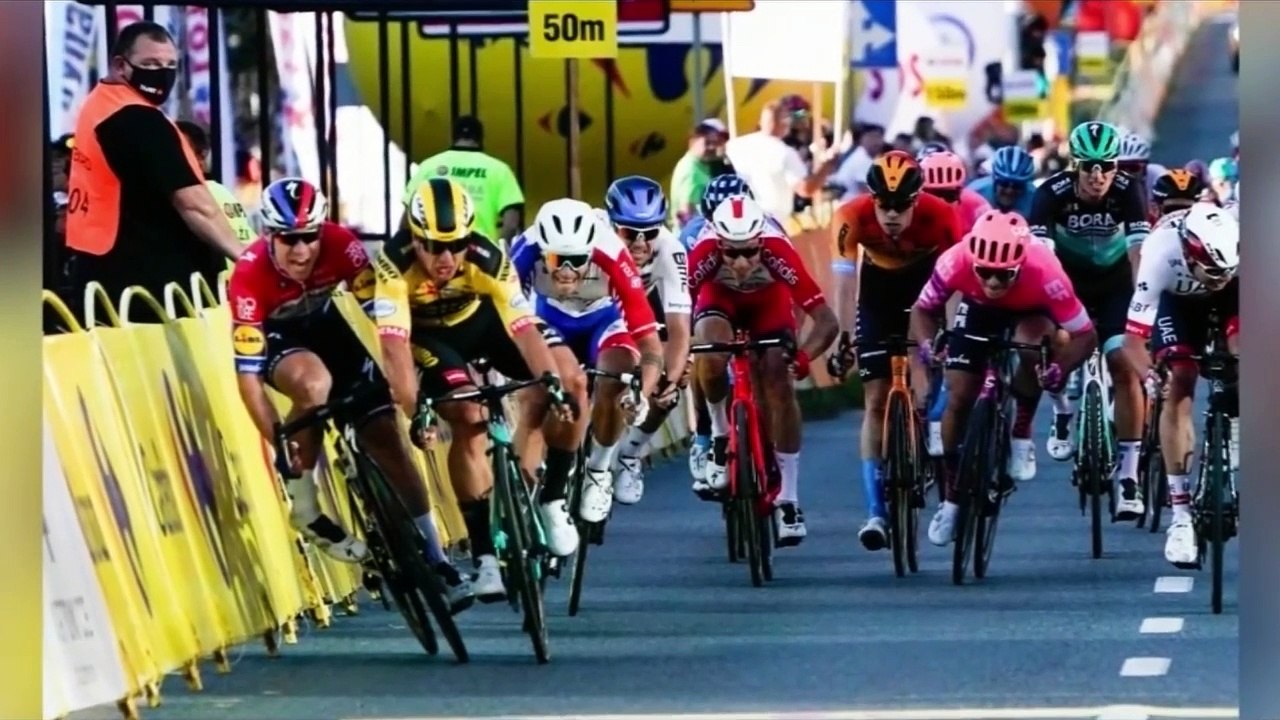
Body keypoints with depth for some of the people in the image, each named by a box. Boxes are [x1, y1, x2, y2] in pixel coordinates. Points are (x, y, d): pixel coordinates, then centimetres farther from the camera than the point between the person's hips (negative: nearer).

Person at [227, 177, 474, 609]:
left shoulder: (340, 245, -29)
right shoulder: (250, 276, -35)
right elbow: (248, 374, -33)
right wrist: (280, 444, -36)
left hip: (327, 327, 3)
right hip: (277, 338, -3)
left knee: (386, 436, -5)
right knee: (314, 384, -37)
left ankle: (434, 558, 6)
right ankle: (302, 502, -16)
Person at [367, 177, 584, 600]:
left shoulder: (488, 259, -33)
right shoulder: (395, 264, -37)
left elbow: (524, 328, -36)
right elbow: (394, 343, -42)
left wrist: (554, 384, -47)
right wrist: (411, 410, -50)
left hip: (479, 318, 2)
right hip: (428, 334, -2)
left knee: (571, 382, -16)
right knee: (469, 418, -24)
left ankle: (552, 499, 2)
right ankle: (483, 556, -16)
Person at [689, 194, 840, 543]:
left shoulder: (779, 252, -39)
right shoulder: (704, 254, -38)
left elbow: (826, 321, -38)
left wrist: (803, 356, -54)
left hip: (768, 300, 0)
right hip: (719, 295, 0)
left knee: (780, 387, -15)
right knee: (711, 355, -32)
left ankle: (787, 500, -5)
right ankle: (720, 439, -5)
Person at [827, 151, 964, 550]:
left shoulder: (941, 217, -32)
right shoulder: (852, 218, -30)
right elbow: (846, 280, -31)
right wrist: (843, 339, -37)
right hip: (878, 295, 1)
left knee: (925, 385, -21)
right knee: (876, 402, -5)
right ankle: (876, 512, -7)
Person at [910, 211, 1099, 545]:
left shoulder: (1044, 272, -41)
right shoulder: (956, 262, -36)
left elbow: (1085, 335, -31)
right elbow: (923, 309, -18)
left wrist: (1060, 367, -49)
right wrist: (926, 343, -39)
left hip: (1030, 310, -2)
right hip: (980, 309, 2)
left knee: (1031, 345, -36)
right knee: (958, 398, -6)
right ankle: (951, 499, 12)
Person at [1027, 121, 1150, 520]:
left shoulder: (1127, 191, -25)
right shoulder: (1052, 193, -26)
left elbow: (1138, 253, -30)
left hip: (1114, 280, -1)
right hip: (1067, 277, 1)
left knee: (1125, 365, -16)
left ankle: (1128, 474, -15)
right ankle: (1063, 409, 19)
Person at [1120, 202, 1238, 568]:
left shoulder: (1241, 245, -39)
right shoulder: (1161, 253, -40)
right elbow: (1133, 337, -35)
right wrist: (1152, 377, -52)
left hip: (1234, 291, 1)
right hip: (1180, 298, -1)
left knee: (1243, 356, -26)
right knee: (1177, 388, -13)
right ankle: (1181, 516, -11)